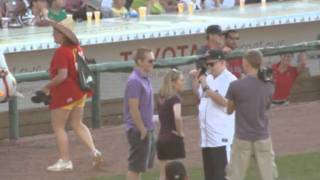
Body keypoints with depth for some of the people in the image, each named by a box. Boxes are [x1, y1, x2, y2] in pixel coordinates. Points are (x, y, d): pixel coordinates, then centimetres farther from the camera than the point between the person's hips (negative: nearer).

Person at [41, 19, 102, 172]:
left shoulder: (61, 52, -21)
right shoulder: (77, 48, 6)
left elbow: (62, 76, -27)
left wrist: (47, 86, -14)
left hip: (64, 94, -9)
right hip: (79, 93, 9)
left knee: (58, 126, 3)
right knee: (77, 124, 18)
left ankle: (65, 161, 5)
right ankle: (94, 151, 5)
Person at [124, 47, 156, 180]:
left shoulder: (145, 79, 11)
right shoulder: (134, 81, -18)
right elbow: (133, 109, -21)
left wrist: (148, 129, 16)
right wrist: (142, 130, -18)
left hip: (147, 130, 9)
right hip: (139, 131, -9)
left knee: (140, 166, 14)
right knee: (135, 167, -3)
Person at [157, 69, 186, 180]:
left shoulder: (161, 99, 11)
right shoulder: (175, 98, -13)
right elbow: (177, 117, -30)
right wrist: (180, 132, -15)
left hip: (161, 138, 8)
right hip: (173, 140, -8)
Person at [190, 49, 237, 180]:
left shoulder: (230, 80, -10)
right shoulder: (208, 79, 15)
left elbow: (224, 102, -23)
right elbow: (200, 97, 26)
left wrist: (206, 87, -21)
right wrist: (195, 81, 13)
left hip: (221, 136, -8)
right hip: (206, 135, 8)